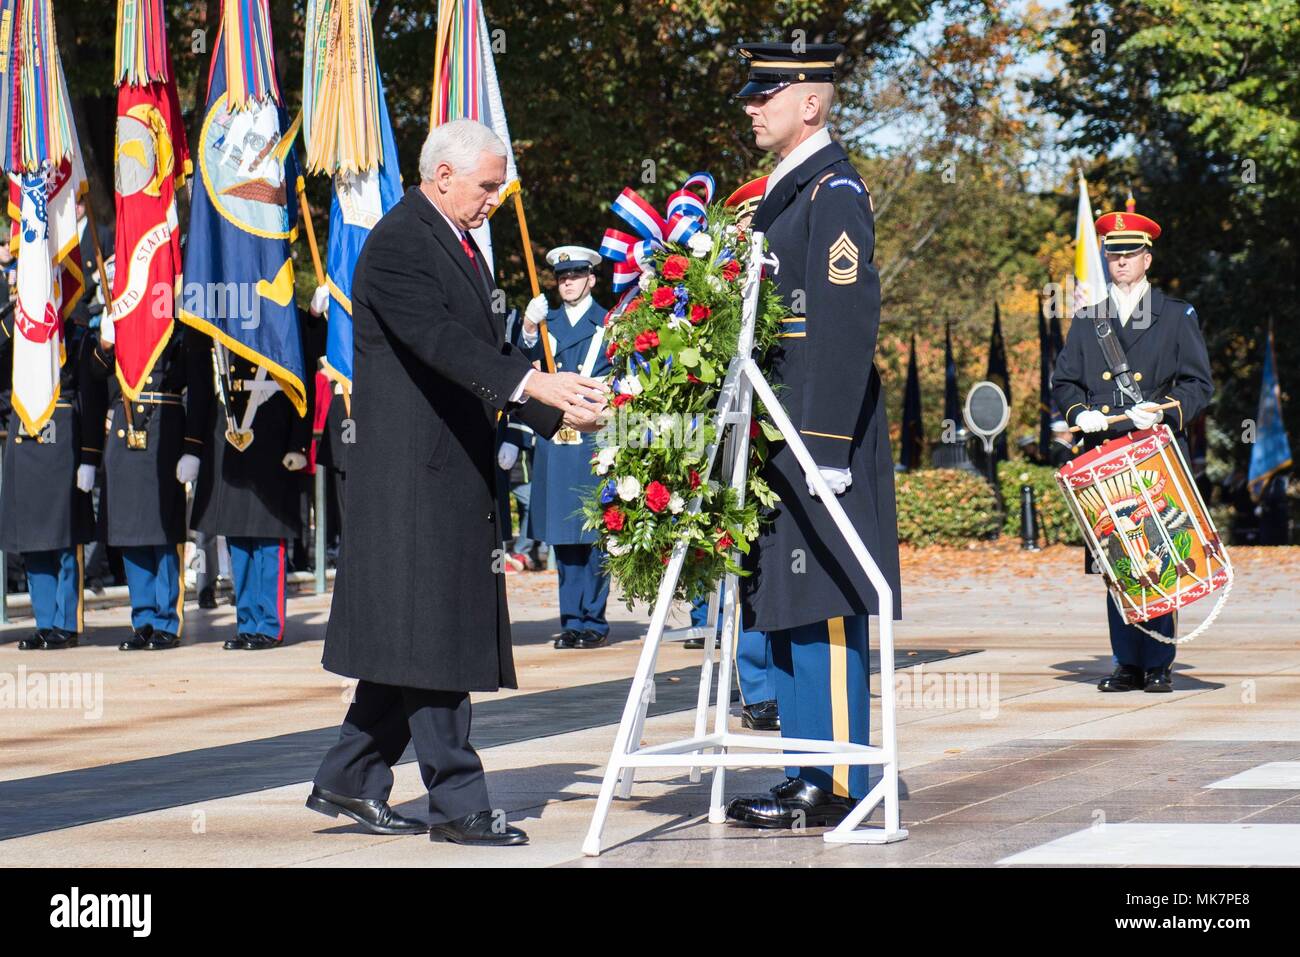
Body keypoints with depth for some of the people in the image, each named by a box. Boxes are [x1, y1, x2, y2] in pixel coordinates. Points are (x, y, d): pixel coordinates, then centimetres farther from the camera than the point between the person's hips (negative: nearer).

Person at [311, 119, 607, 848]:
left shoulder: (461, 244, 17)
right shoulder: (396, 246, -13)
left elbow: (485, 348, 18)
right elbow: (440, 339, -27)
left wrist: (558, 412, 7)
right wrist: (530, 382, -37)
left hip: (457, 472, 10)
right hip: (413, 470, -10)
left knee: (419, 638, 12)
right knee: (430, 636, -7)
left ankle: (350, 780, 20)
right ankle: (458, 802, -5)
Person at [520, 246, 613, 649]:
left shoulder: (609, 324, 5)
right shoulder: (547, 321, 15)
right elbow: (527, 363, -1)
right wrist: (529, 330, -19)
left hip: (594, 440, -4)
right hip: (554, 438, 4)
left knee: (593, 535, -4)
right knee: (562, 535, 5)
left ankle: (594, 622, 1)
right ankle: (572, 621, 10)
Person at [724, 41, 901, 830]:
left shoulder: (836, 190, -11)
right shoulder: (785, 189, 19)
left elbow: (849, 321, -18)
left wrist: (829, 446, -22)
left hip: (824, 429, -10)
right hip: (781, 432, 10)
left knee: (824, 610, -8)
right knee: (786, 609, 11)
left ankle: (837, 788, -4)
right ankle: (807, 776, 16)